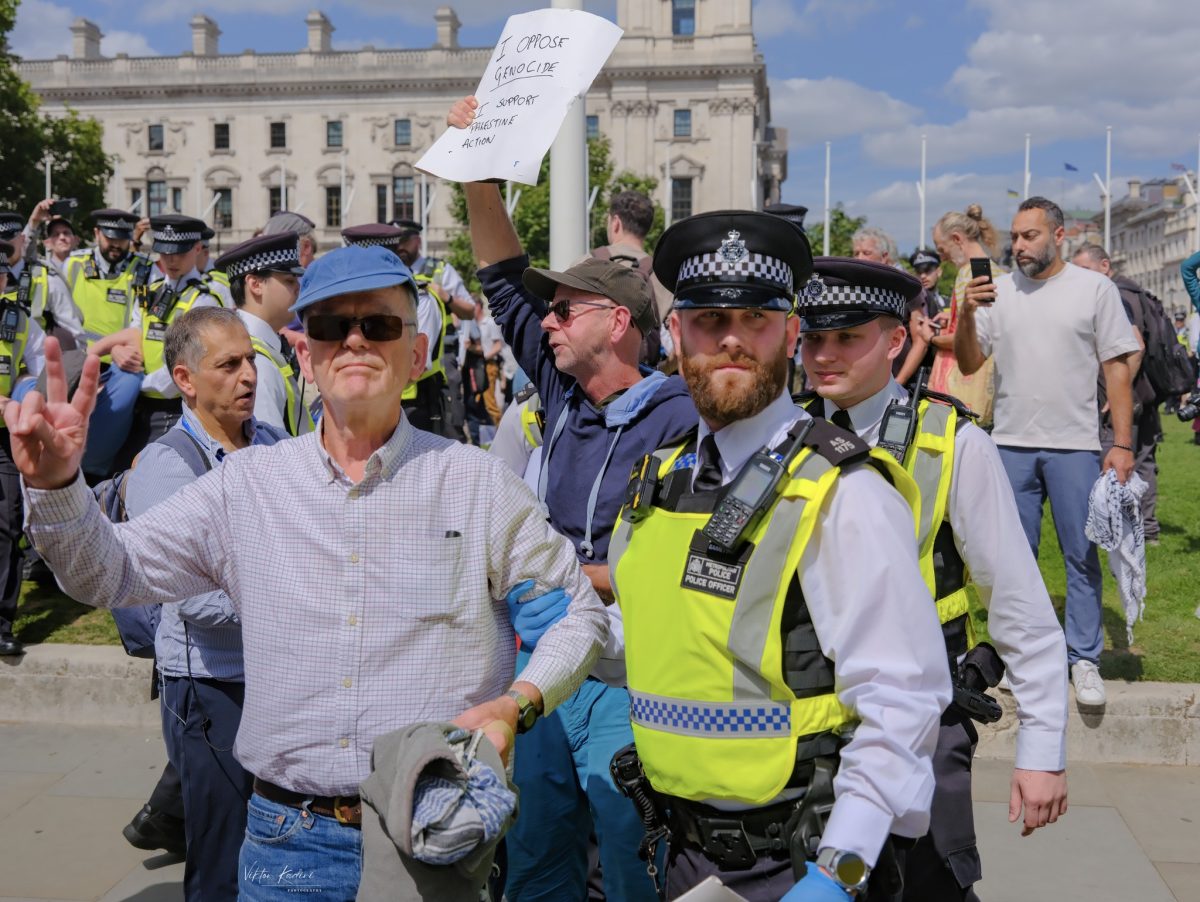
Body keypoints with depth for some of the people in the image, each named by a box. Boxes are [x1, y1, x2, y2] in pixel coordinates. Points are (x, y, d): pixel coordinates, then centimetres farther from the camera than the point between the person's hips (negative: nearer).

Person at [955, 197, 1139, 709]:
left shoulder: (1094, 288, 0)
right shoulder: (997, 292, 6)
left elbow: (1117, 368, 0)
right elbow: (968, 364, 5)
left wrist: (1123, 444, -6)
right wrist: (967, 314, -13)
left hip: (1074, 445, -2)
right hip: (1011, 443, 2)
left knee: (1082, 556, 2)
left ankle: (1084, 660, 12)